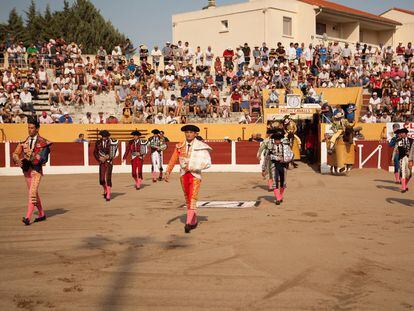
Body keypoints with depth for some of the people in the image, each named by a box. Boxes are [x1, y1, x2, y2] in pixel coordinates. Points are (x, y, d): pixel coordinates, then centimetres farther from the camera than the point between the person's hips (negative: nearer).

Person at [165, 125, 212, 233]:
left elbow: (207, 163, -12)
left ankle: (188, 223, -21)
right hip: (184, 175, 5)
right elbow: (173, 160, 0)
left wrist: (192, 166, -19)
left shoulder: (201, 147, -8)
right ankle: (194, 221, 31)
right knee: (188, 199, 14)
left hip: (195, 175, -5)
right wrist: (168, 172, -14)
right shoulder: (180, 146, 4)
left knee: (192, 199, -15)